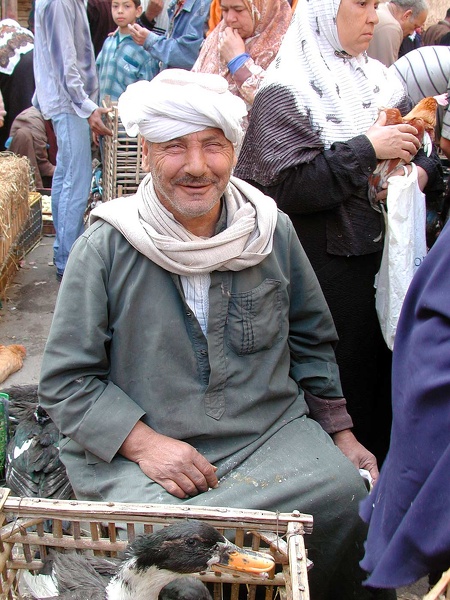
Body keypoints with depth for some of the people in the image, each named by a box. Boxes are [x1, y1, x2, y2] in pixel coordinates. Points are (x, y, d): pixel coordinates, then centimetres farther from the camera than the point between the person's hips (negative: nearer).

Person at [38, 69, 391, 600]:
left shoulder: (273, 232, 4)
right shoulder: (105, 247, -5)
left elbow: (312, 343, 16)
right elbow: (66, 379, -3)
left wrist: (341, 434, 12)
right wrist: (145, 442, -16)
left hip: (272, 433, 3)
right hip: (137, 454, -2)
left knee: (348, 496, -21)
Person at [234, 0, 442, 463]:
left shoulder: (380, 79, 11)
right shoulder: (287, 88, -7)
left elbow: (419, 147, 21)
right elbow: (285, 186, -18)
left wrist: (422, 169, -1)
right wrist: (367, 149, -18)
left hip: (387, 253, 6)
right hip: (327, 264, -6)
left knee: (384, 372, 11)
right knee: (346, 376, 2)